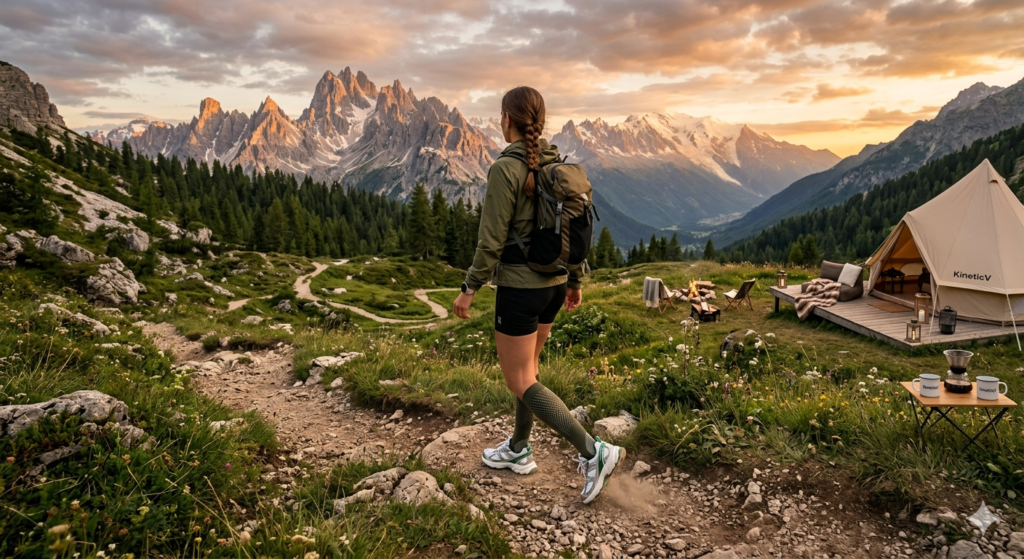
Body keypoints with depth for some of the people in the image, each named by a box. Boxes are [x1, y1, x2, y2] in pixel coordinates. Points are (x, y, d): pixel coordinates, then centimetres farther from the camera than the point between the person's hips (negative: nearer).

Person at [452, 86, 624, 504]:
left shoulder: (505, 168, -18)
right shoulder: (557, 164, 4)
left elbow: (492, 239, -18)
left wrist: (470, 288, -7)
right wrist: (576, 280, 18)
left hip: (519, 286, -8)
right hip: (553, 284, 8)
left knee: (519, 382, 4)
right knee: (527, 366, 22)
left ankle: (593, 452, -1)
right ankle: (518, 450, 36)